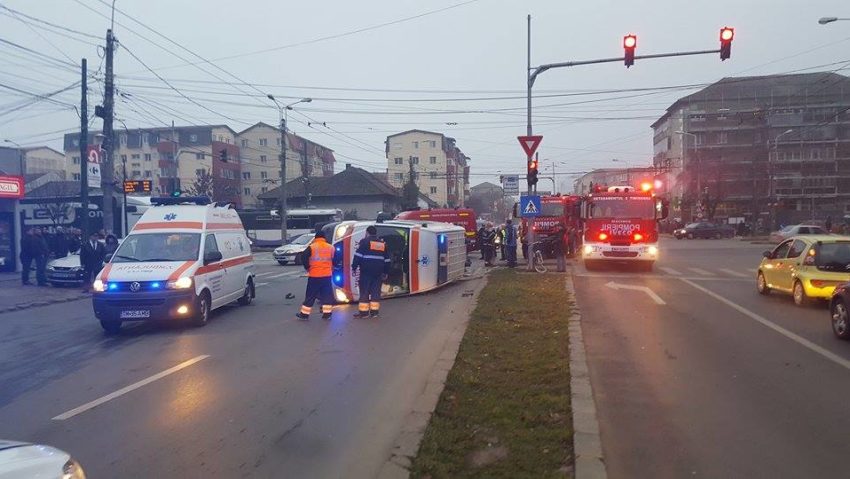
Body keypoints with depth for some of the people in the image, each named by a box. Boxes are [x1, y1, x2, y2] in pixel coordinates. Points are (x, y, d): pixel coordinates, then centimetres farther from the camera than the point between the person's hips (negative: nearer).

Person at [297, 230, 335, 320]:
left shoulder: (311, 247, -4)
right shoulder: (330, 247, 5)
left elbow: (304, 257, -11)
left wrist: (307, 268, 3)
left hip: (314, 275, -2)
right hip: (327, 275, 2)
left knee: (310, 295, 6)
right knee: (327, 295, 9)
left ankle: (304, 314, 12)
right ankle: (327, 314, 8)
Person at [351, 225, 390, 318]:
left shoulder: (364, 241, 0)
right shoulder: (382, 243, 16)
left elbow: (358, 255, -9)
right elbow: (386, 259, 19)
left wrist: (354, 268, -5)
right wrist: (385, 272, 24)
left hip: (366, 271, -4)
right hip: (378, 272, 4)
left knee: (364, 291, 1)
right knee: (376, 291, 8)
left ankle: (364, 312, 1)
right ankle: (374, 311, 8)